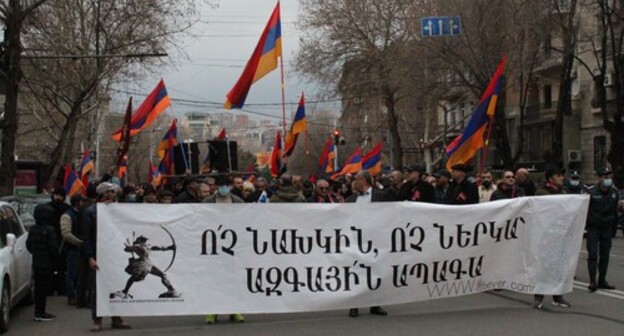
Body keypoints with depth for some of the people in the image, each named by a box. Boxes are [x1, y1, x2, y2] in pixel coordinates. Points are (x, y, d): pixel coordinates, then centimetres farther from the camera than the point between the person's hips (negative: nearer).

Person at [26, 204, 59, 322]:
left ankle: (38, 312, 21)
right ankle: (41, 313, 0)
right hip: (47, 263, -7)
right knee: (44, 288, -2)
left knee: (38, 288, 14)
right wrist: (54, 258, -2)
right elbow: (53, 247, -19)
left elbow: (28, 245, 11)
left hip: (36, 263, 7)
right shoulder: (50, 230, -18)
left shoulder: (33, 229, 4)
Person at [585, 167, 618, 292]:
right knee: (593, 255, -8)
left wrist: (614, 226, 14)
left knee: (605, 255, 8)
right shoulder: (591, 192, -10)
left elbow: (615, 211, 14)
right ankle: (592, 281, -6)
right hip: (593, 228, -5)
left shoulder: (614, 193, 5)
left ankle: (602, 281, 16)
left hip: (607, 229, 5)